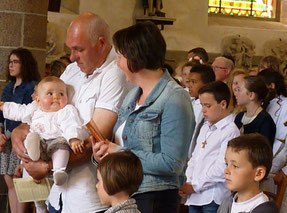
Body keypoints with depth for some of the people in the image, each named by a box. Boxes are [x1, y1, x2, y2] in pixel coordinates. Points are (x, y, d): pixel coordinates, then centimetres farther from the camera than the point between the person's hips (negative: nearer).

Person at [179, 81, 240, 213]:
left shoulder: (230, 130, -9)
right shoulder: (205, 128, 19)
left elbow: (222, 167, -17)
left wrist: (194, 186, -13)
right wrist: (188, 183, 4)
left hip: (213, 198, -8)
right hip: (194, 197, 8)